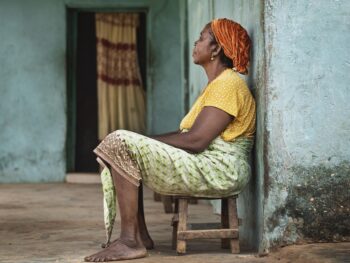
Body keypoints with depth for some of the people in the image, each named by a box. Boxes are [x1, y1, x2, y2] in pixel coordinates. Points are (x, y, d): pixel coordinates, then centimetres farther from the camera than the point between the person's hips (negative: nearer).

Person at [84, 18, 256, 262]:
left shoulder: (227, 84, -13)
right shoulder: (217, 84, 21)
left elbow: (195, 140, -21)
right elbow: (190, 134, 15)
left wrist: (150, 141, -10)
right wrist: (147, 141, 2)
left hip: (217, 171, -11)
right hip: (205, 164, 11)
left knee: (121, 144, -16)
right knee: (131, 145, 13)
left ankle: (130, 241, -15)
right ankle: (140, 235, 7)